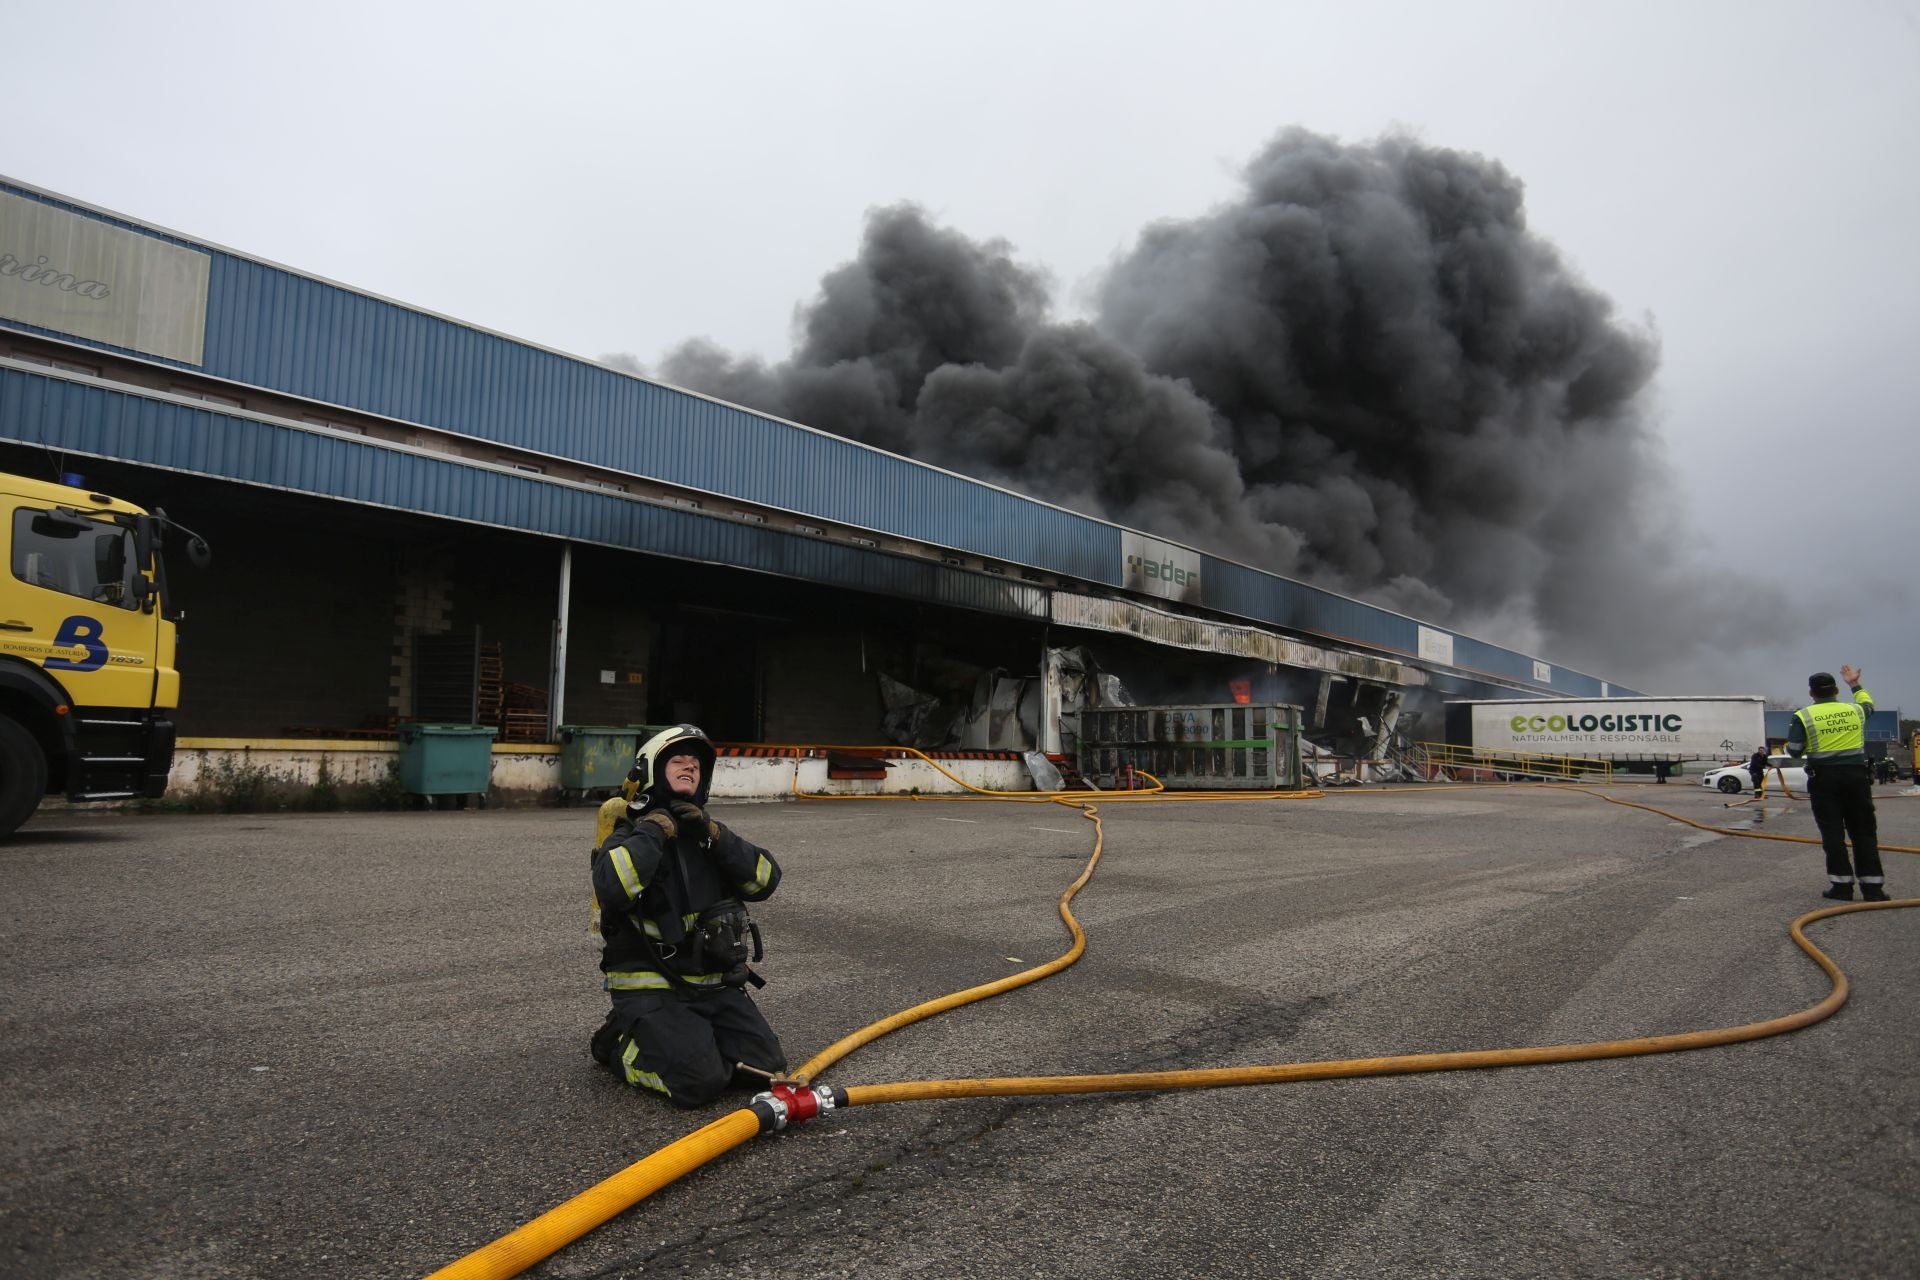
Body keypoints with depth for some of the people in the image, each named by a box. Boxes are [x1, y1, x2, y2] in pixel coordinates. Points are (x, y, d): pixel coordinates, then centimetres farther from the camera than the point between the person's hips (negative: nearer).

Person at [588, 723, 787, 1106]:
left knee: (766, 1067, -6)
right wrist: (653, 832, -18)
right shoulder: (627, 837, -3)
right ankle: (620, 1044, 6)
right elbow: (612, 890, -27)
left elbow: (766, 880, -1)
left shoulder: (708, 833, 14)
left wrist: (715, 834, -12)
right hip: (650, 987, -5)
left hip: (715, 984, 5)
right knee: (700, 1081, -20)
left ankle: (694, 1036, 17)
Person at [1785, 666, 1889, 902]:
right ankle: (1873, 887, 9)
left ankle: (1842, 885, 2)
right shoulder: (1854, 710, 6)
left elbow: (1794, 750, -9)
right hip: (1856, 775, 3)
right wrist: (1855, 685, 45)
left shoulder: (1804, 716, -6)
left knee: (1833, 833, 2)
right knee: (1864, 832, 8)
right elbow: (1868, 704, 31)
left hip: (1824, 778, -3)